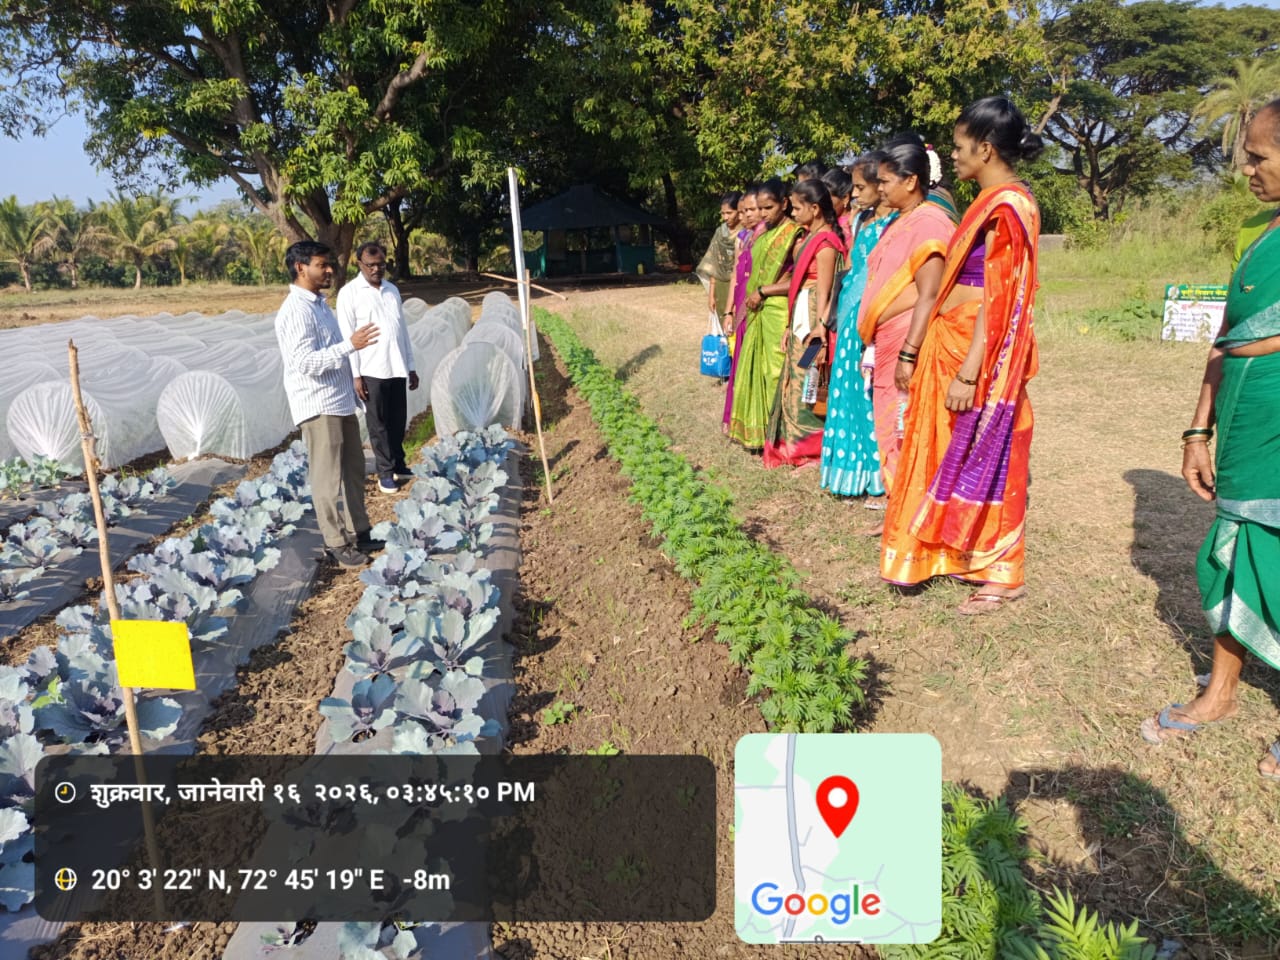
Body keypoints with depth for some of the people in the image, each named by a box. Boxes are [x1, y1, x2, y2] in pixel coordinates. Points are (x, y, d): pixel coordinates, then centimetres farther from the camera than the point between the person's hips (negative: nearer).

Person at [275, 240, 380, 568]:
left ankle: (358, 532, 26)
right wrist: (350, 345, -29)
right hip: (318, 406, -10)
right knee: (328, 478, -1)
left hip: (341, 401, 10)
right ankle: (337, 543, 8)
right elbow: (306, 362, -24)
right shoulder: (295, 311, -16)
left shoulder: (320, 303, 15)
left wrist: (352, 383, 23)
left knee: (354, 470, 15)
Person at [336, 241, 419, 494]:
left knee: (398, 420, 12)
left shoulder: (392, 290, 12)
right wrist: (355, 375, -12)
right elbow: (347, 336, -7)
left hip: (397, 367, 5)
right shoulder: (349, 293, -5)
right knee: (378, 423, 4)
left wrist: (411, 365, 13)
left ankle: (398, 465, 26)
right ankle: (385, 472, 13)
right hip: (371, 370, -5)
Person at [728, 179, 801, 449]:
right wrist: (751, 297, 6)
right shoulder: (763, 233, 14)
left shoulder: (794, 234, -10)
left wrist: (762, 291, -12)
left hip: (780, 313, -8)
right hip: (758, 313, 8)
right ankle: (755, 429, 20)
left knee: (775, 371, -2)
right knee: (754, 369, 10)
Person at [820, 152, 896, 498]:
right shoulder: (861, 220, 15)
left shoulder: (896, 222, -10)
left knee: (874, 394, -4)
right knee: (853, 393, 12)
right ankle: (855, 468, 22)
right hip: (853, 314, 8)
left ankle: (878, 476, 6)